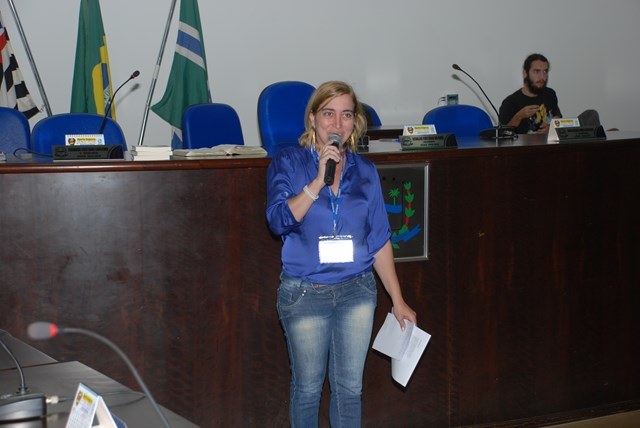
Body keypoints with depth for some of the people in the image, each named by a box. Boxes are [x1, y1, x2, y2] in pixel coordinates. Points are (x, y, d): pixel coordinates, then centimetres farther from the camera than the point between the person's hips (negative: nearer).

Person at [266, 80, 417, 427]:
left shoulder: (365, 171, 4)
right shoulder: (287, 164, -5)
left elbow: (379, 241, 7)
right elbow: (279, 220, -20)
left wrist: (397, 300, 6)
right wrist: (319, 181, -28)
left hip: (357, 291, 3)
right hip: (304, 293, -3)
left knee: (349, 386, 10)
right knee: (308, 387, 8)